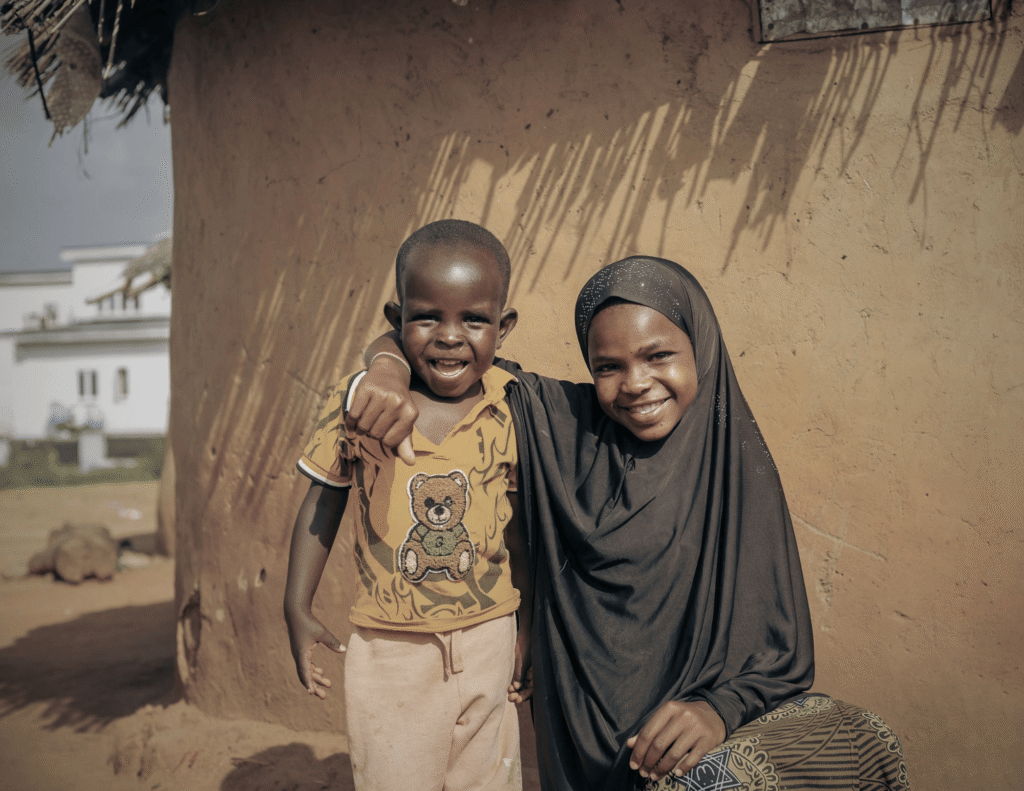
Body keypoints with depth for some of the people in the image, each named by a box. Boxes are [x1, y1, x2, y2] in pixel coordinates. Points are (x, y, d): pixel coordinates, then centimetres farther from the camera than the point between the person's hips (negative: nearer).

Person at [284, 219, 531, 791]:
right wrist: (299, 610, 5)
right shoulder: (358, 401, -10)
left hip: (489, 640, 1)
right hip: (389, 646, -1)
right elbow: (324, 501, 3)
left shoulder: (515, 408, -8)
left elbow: (526, 523, 3)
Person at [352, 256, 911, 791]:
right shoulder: (561, 428, -2)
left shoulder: (739, 468, -2)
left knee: (864, 744, -21)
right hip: (582, 736, -1)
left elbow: (779, 641, -2)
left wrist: (719, 708, -21)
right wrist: (391, 370, -19)